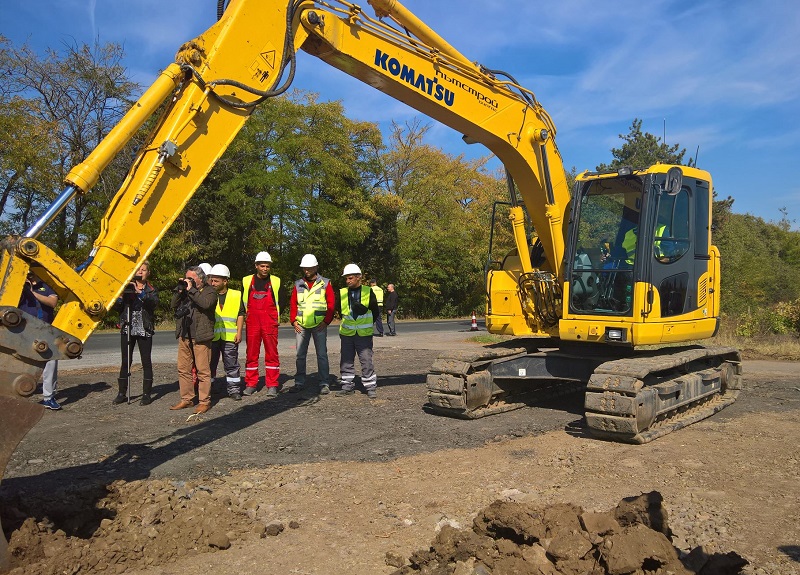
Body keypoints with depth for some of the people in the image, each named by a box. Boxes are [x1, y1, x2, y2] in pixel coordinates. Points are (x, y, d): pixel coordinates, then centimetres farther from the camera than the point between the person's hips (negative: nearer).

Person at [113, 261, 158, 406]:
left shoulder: (151, 290, 4)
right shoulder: (127, 288, 9)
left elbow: (153, 302, -17)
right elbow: (117, 308, 5)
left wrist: (140, 292, -28)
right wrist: (119, 297, -13)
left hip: (144, 330, -2)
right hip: (127, 329, 2)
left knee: (146, 362, 1)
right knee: (125, 361, 6)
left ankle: (146, 394, 7)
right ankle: (122, 393, 13)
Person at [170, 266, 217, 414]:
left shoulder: (209, 291, 0)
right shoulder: (185, 291, 19)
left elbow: (206, 303, -21)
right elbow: (174, 305, 11)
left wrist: (191, 290, -15)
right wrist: (179, 290, 0)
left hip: (200, 336, -7)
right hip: (184, 336, 7)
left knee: (202, 370, -4)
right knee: (183, 369, 9)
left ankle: (204, 401, 2)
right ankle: (186, 399, 19)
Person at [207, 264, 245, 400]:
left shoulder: (236, 295, 5)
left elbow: (240, 315, 6)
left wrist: (239, 332, 0)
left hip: (229, 337, -1)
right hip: (211, 336, 1)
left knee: (231, 364, 5)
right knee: (209, 363, 7)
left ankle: (234, 389, 14)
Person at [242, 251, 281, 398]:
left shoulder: (276, 282, 6)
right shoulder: (246, 281, 8)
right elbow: (242, 302, 15)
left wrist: (278, 318, 6)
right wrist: (244, 316, 8)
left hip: (270, 324, -1)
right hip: (252, 323, 1)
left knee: (272, 353, -1)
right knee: (251, 353, 5)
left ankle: (272, 385, 5)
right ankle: (251, 384, 14)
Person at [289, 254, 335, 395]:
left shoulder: (325, 284, 2)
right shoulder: (298, 285, 9)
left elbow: (331, 304, 0)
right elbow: (293, 304, 11)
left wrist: (326, 321, -8)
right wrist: (293, 321, 1)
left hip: (319, 326, -3)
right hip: (301, 326, 3)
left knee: (322, 355, -1)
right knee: (300, 355, 7)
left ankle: (324, 384, 5)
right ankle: (299, 383, 17)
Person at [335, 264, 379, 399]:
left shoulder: (368, 292, -4)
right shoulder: (342, 293, 2)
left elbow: (375, 311, 5)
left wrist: (366, 325, 6)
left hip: (364, 334, -3)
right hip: (347, 334, 3)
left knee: (366, 361, -2)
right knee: (346, 361, 8)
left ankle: (371, 387, 7)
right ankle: (347, 386, 19)